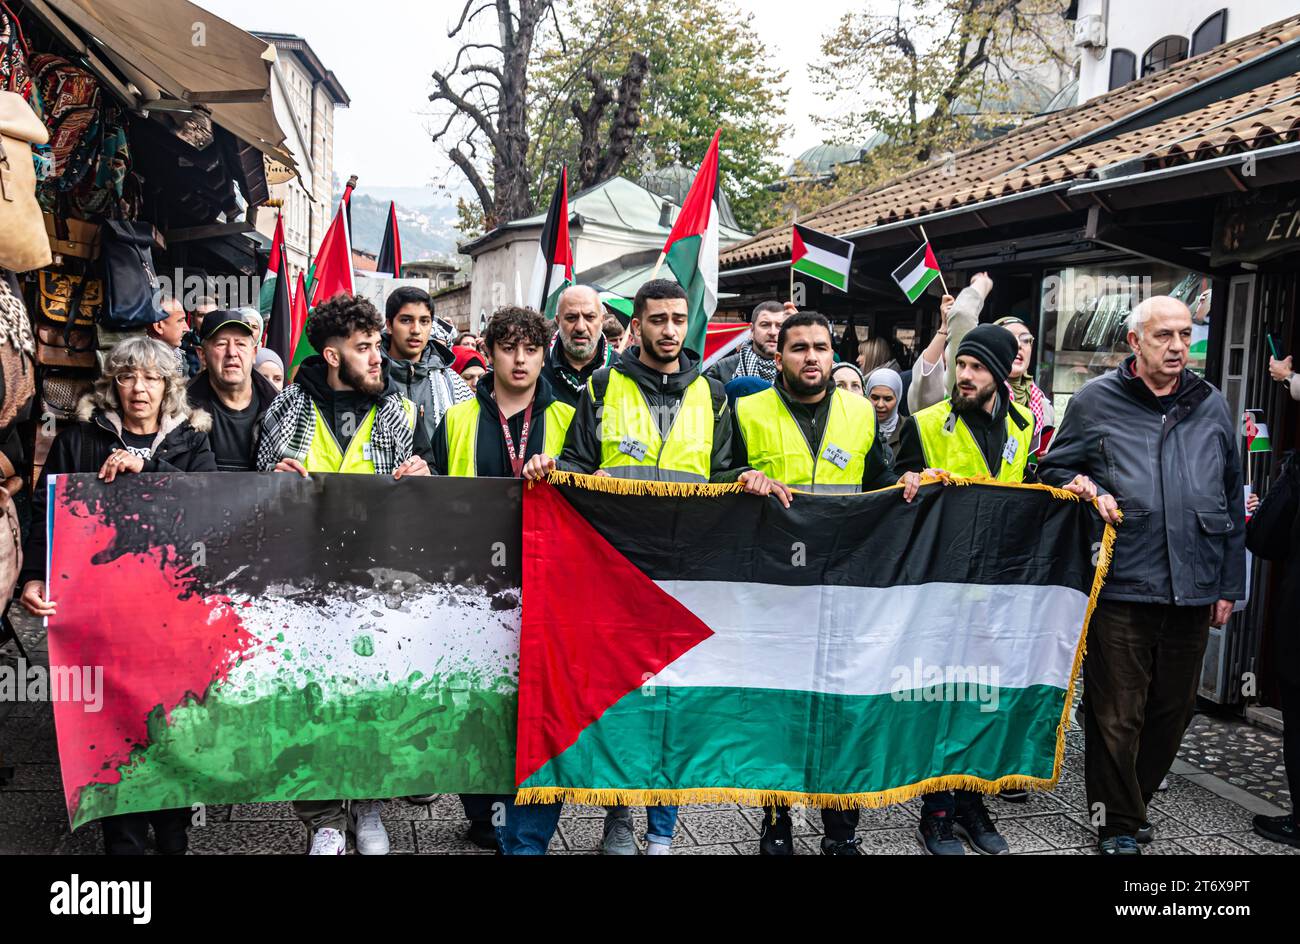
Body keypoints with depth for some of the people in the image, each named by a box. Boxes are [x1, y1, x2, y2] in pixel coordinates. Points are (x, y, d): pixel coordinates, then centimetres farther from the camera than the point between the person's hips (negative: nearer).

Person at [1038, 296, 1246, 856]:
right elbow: (1053, 470, 8)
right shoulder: (1096, 401, 0)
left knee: (1173, 709, 15)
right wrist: (1088, 491, -14)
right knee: (1117, 714, 3)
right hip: (1121, 585, -4)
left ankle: (1132, 801, 36)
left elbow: (1232, 501, 14)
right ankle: (1120, 826, 21)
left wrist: (1228, 585, 12)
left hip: (1193, 590, 4)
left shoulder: (1212, 406, 10)